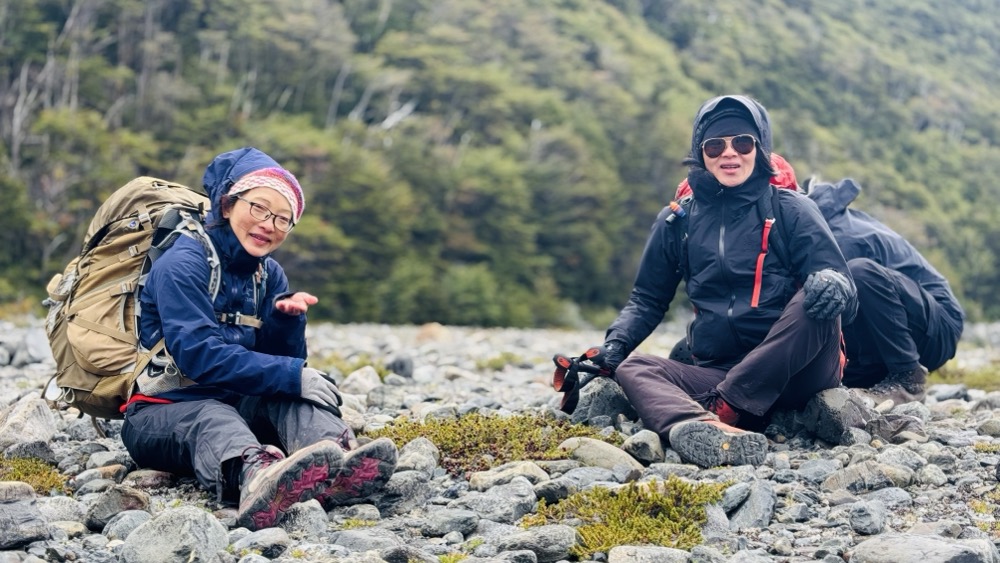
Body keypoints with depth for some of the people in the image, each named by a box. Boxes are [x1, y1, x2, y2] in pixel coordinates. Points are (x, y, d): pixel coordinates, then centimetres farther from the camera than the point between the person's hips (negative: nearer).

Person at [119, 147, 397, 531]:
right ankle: (255, 478, -75)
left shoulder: (269, 274, 10)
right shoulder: (182, 265, -12)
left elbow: (281, 360, 7)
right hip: (164, 411, -6)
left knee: (291, 395, -22)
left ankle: (335, 466, -56)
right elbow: (198, 354, -25)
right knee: (213, 419, -38)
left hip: (236, 405, 6)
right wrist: (292, 376, -30)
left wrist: (288, 318, -15)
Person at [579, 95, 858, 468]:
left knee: (816, 298, -28)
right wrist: (616, 341, 1)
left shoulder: (790, 210, 3)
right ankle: (705, 431, -54)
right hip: (717, 373, 3)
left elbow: (842, 287, -4)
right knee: (631, 368, -20)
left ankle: (723, 408, -32)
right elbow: (648, 298, 20)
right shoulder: (677, 220, 11)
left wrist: (833, 284, -29)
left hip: (795, 374, -2)